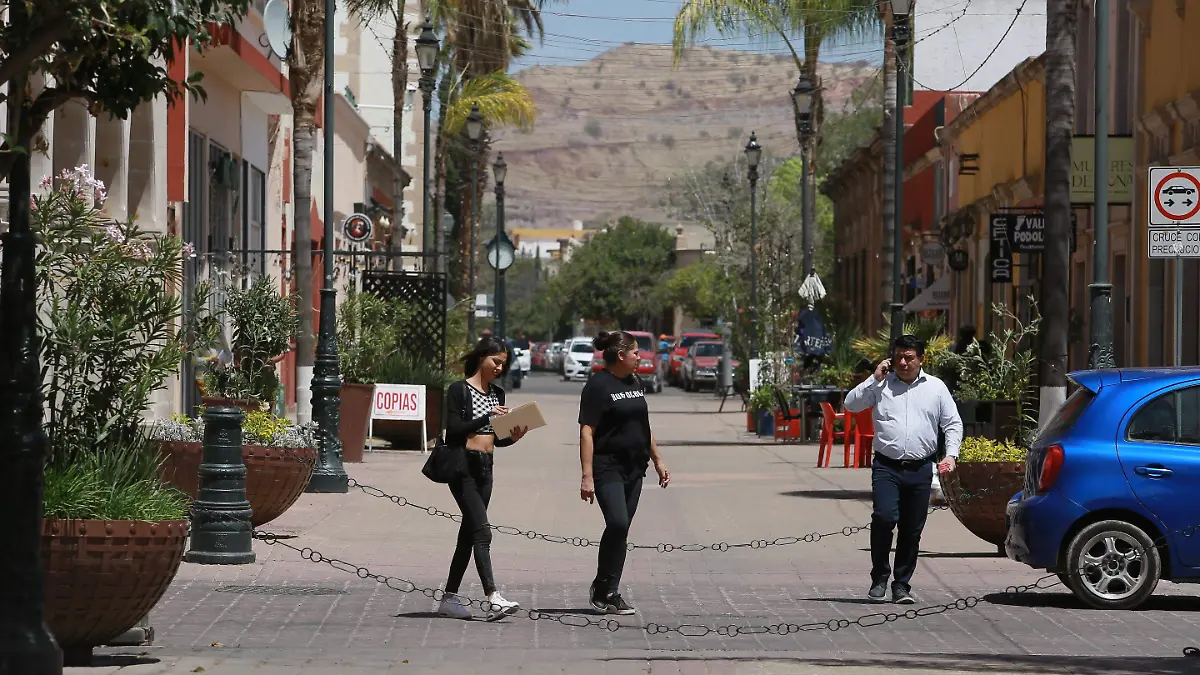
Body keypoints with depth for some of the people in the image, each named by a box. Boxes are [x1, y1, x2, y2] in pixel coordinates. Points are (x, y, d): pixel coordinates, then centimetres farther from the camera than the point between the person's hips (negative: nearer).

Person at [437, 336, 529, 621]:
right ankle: (493, 599, -26)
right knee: (481, 531, -17)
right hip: (463, 466, -8)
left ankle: (450, 597, 16)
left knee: (468, 534, 9)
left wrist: (513, 437, -3)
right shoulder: (460, 390, -6)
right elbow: (453, 431, -15)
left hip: (485, 469, 8)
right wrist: (486, 418, -23)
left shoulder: (497, 394, 14)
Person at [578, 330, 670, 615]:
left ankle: (607, 593, 12)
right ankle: (603, 590, -8)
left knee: (620, 531, 7)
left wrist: (658, 460, 23)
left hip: (634, 469, 8)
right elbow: (586, 432, -14)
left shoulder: (634, 383, 15)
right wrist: (587, 475, -20)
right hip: (607, 468, -8)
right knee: (617, 523, -20)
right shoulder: (599, 386, -10)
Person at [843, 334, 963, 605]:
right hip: (887, 467, -2)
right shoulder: (881, 385, 8)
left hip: (920, 469, 2)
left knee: (912, 529, 4)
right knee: (884, 517, -20)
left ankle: (901, 585, 14)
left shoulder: (936, 387, 11)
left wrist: (951, 454, 1)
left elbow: (953, 424, 15)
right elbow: (851, 404, 0)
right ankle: (879, 578, -6)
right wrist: (875, 379, -5)